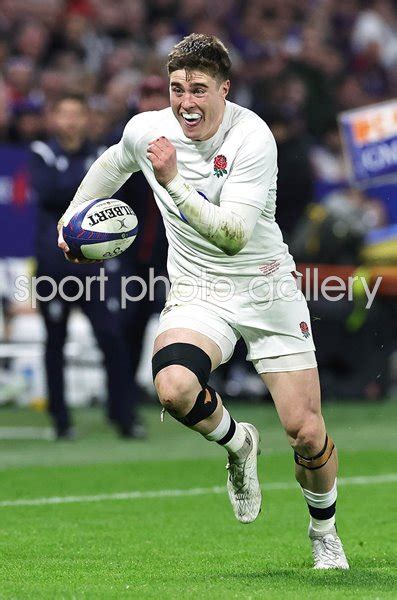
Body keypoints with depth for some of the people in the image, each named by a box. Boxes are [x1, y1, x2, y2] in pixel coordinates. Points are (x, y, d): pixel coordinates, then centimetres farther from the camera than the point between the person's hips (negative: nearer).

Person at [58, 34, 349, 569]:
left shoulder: (252, 137, -17)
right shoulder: (146, 130, -3)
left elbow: (234, 234, -27)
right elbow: (112, 165, 24)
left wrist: (173, 182, -32)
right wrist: (71, 217, 21)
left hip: (267, 289, -2)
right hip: (197, 294, 2)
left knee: (306, 433, -6)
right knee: (173, 388, -31)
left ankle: (324, 530, 25)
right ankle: (238, 444, 3)